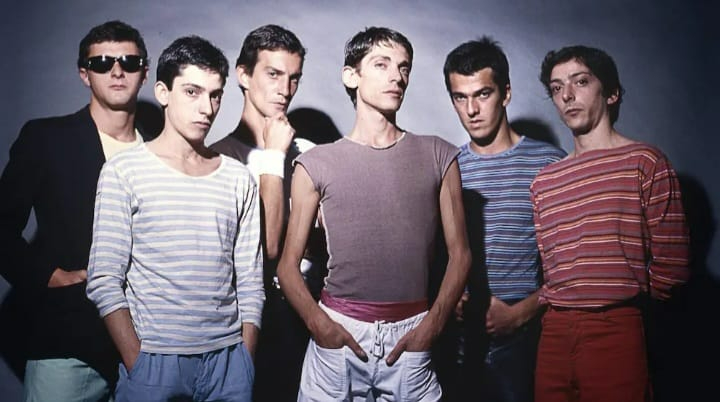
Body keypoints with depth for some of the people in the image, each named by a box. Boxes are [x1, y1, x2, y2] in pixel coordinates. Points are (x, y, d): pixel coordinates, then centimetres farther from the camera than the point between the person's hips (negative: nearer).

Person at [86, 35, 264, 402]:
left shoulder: (238, 179, 6)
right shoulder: (123, 172, -3)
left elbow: (250, 281, 6)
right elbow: (104, 282, -6)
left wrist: (245, 363, 0)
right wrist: (138, 365, -11)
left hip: (228, 358, 3)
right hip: (152, 358, -2)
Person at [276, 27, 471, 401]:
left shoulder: (438, 156, 5)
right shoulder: (316, 164, 1)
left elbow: (459, 253, 5)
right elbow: (288, 264, 3)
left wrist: (432, 323, -5)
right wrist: (320, 324, -11)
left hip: (411, 333, 1)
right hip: (338, 330, -1)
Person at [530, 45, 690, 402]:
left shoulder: (644, 163, -1)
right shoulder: (544, 181, 14)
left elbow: (670, 265, -3)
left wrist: (619, 298, 6)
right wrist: (557, 309, 4)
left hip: (616, 332, -4)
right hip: (553, 334, 5)